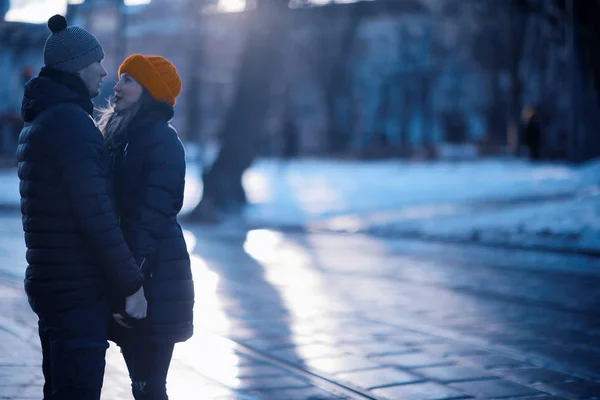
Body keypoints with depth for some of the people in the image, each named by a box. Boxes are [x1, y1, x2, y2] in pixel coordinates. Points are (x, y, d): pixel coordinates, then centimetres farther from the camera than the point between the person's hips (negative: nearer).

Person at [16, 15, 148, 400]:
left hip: (49, 281, 10)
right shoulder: (70, 119, -16)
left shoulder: (38, 121, 16)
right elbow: (95, 213, -21)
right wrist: (132, 282, -17)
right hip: (79, 290, -10)